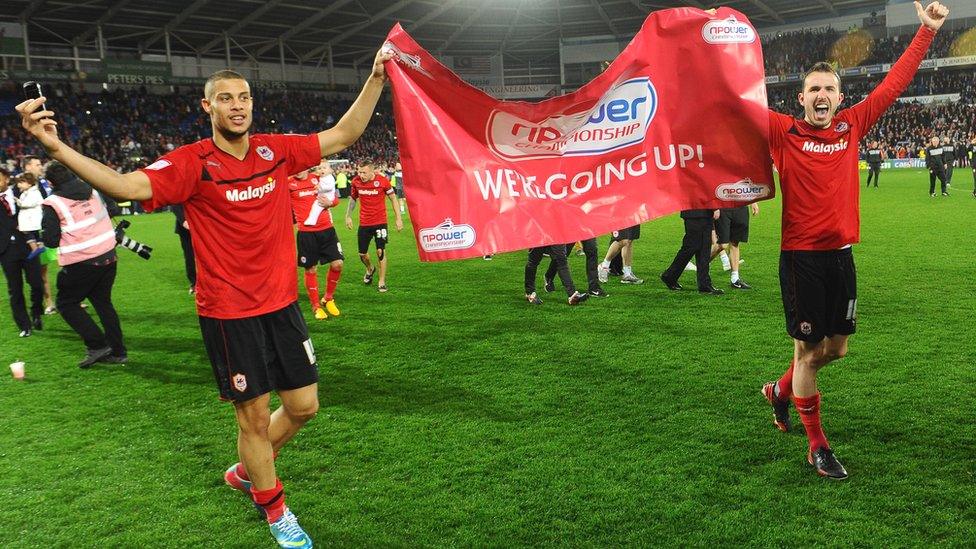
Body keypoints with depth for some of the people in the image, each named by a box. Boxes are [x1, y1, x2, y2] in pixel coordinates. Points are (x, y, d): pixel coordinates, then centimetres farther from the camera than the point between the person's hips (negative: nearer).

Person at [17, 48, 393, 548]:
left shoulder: (276, 150, 2)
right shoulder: (192, 163, -11)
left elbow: (344, 135, 7)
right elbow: (128, 186, -25)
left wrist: (376, 79, 2)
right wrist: (54, 146, -36)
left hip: (282, 304, 5)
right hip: (229, 313, -5)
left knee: (302, 407, 12)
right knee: (255, 417, 7)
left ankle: (246, 471, 41)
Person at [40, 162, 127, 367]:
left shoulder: (53, 203, -10)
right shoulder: (92, 190, 5)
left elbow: (51, 240, -9)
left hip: (82, 264, -6)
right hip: (108, 256, 6)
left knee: (66, 303, 12)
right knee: (103, 301, 17)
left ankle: (97, 345, 3)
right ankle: (117, 351, 17)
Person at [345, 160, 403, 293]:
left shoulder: (382, 181, -13)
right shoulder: (356, 182, -5)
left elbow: (393, 199, -2)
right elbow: (353, 199, 14)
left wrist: (398, 218, -3)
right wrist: (348, 216, 14)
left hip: (380, 222, -3)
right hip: (364, 223, 3)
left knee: (380, 251, -4)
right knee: (362, 254, 7)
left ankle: (381, 281, 10)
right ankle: (370, 269, 41)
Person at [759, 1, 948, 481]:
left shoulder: (852, 126, 6)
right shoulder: (784, 132, -6)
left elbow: (894, 82, 13)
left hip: (841, 255, 5)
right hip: (801, 256, -5)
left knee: (837, 347, 15)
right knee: (808, 349, 3)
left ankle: (781, 390, 41)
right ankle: (816, 445, 17)